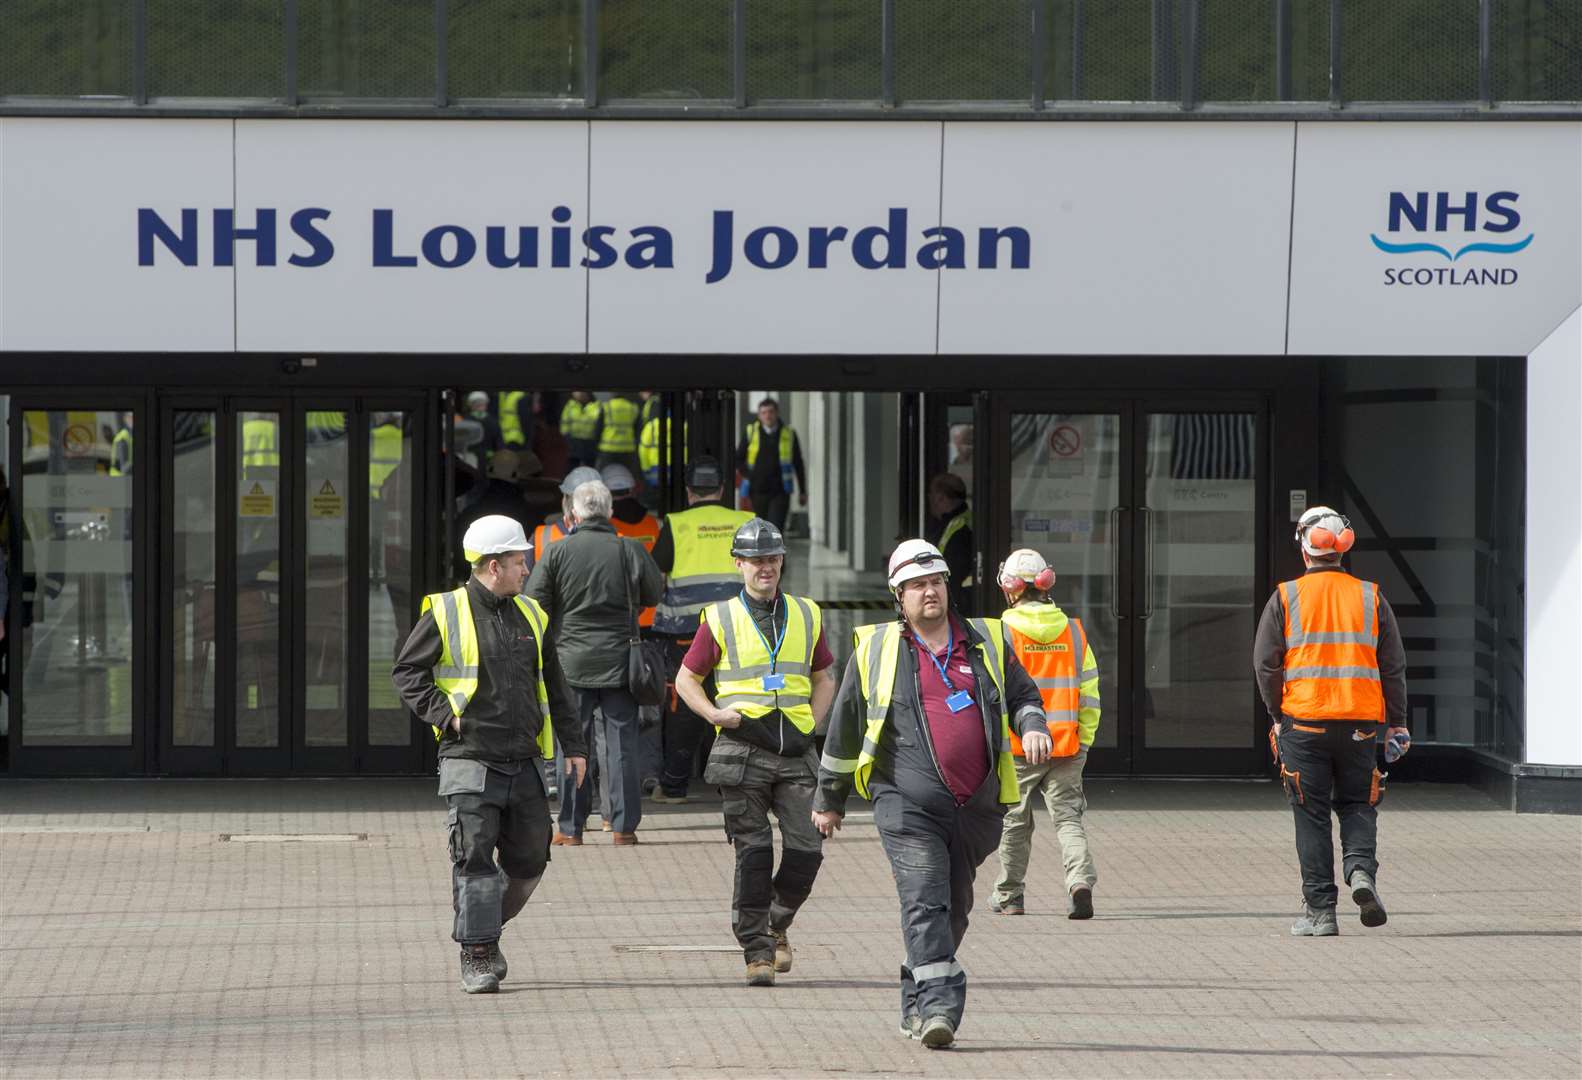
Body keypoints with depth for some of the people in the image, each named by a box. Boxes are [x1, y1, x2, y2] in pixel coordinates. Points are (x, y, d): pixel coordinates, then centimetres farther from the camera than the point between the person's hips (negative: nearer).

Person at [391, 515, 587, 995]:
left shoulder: (530, 616, 14)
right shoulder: (445, 614, -3)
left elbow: (553, 686, 19)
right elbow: (406, 672, 0)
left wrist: (574, 745, 15)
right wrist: (442, 713, -11)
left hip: (523, 760, 5)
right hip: (470, 759, -5)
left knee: (529, 858, 7)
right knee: (475, 856, -9)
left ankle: (483, 929, 26)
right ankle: (477, 955, -4)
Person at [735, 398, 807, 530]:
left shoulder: (789, 434, 3)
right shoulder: (751, 432, 4)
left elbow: (798, 464, 9)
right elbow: (738, 459, 12)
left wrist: (802, 491, 9)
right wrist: (749, 475, -4)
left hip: (780, 492, -2)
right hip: (758, 491, 2)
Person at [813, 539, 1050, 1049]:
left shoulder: (986, 642, 12)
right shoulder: (874, 649, 7)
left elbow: (1022, 695, 22)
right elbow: (844, 729, 14)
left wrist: (1032, 726, -2)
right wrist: (829, 799, 19)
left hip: (976, 807, 3)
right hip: (908, 803, -3)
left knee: (953, 907, 11)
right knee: (925, 904, -17)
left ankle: (916, 1006, 26)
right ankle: (939, 1006, -24)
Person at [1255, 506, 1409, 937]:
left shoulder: (1285, 598, 0)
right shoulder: (1370, 597, 6)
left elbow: (1266, 663, -2)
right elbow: (1393, 665, 7)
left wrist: (1278, 715, 9)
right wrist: (1398, 723, 13)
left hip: (1303, 723, -1)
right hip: (1359, 723, 2)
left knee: (1311, 816, 4)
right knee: (1357, 805, 14)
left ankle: (1320, 910, 3)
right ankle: (1361, 870, -13)